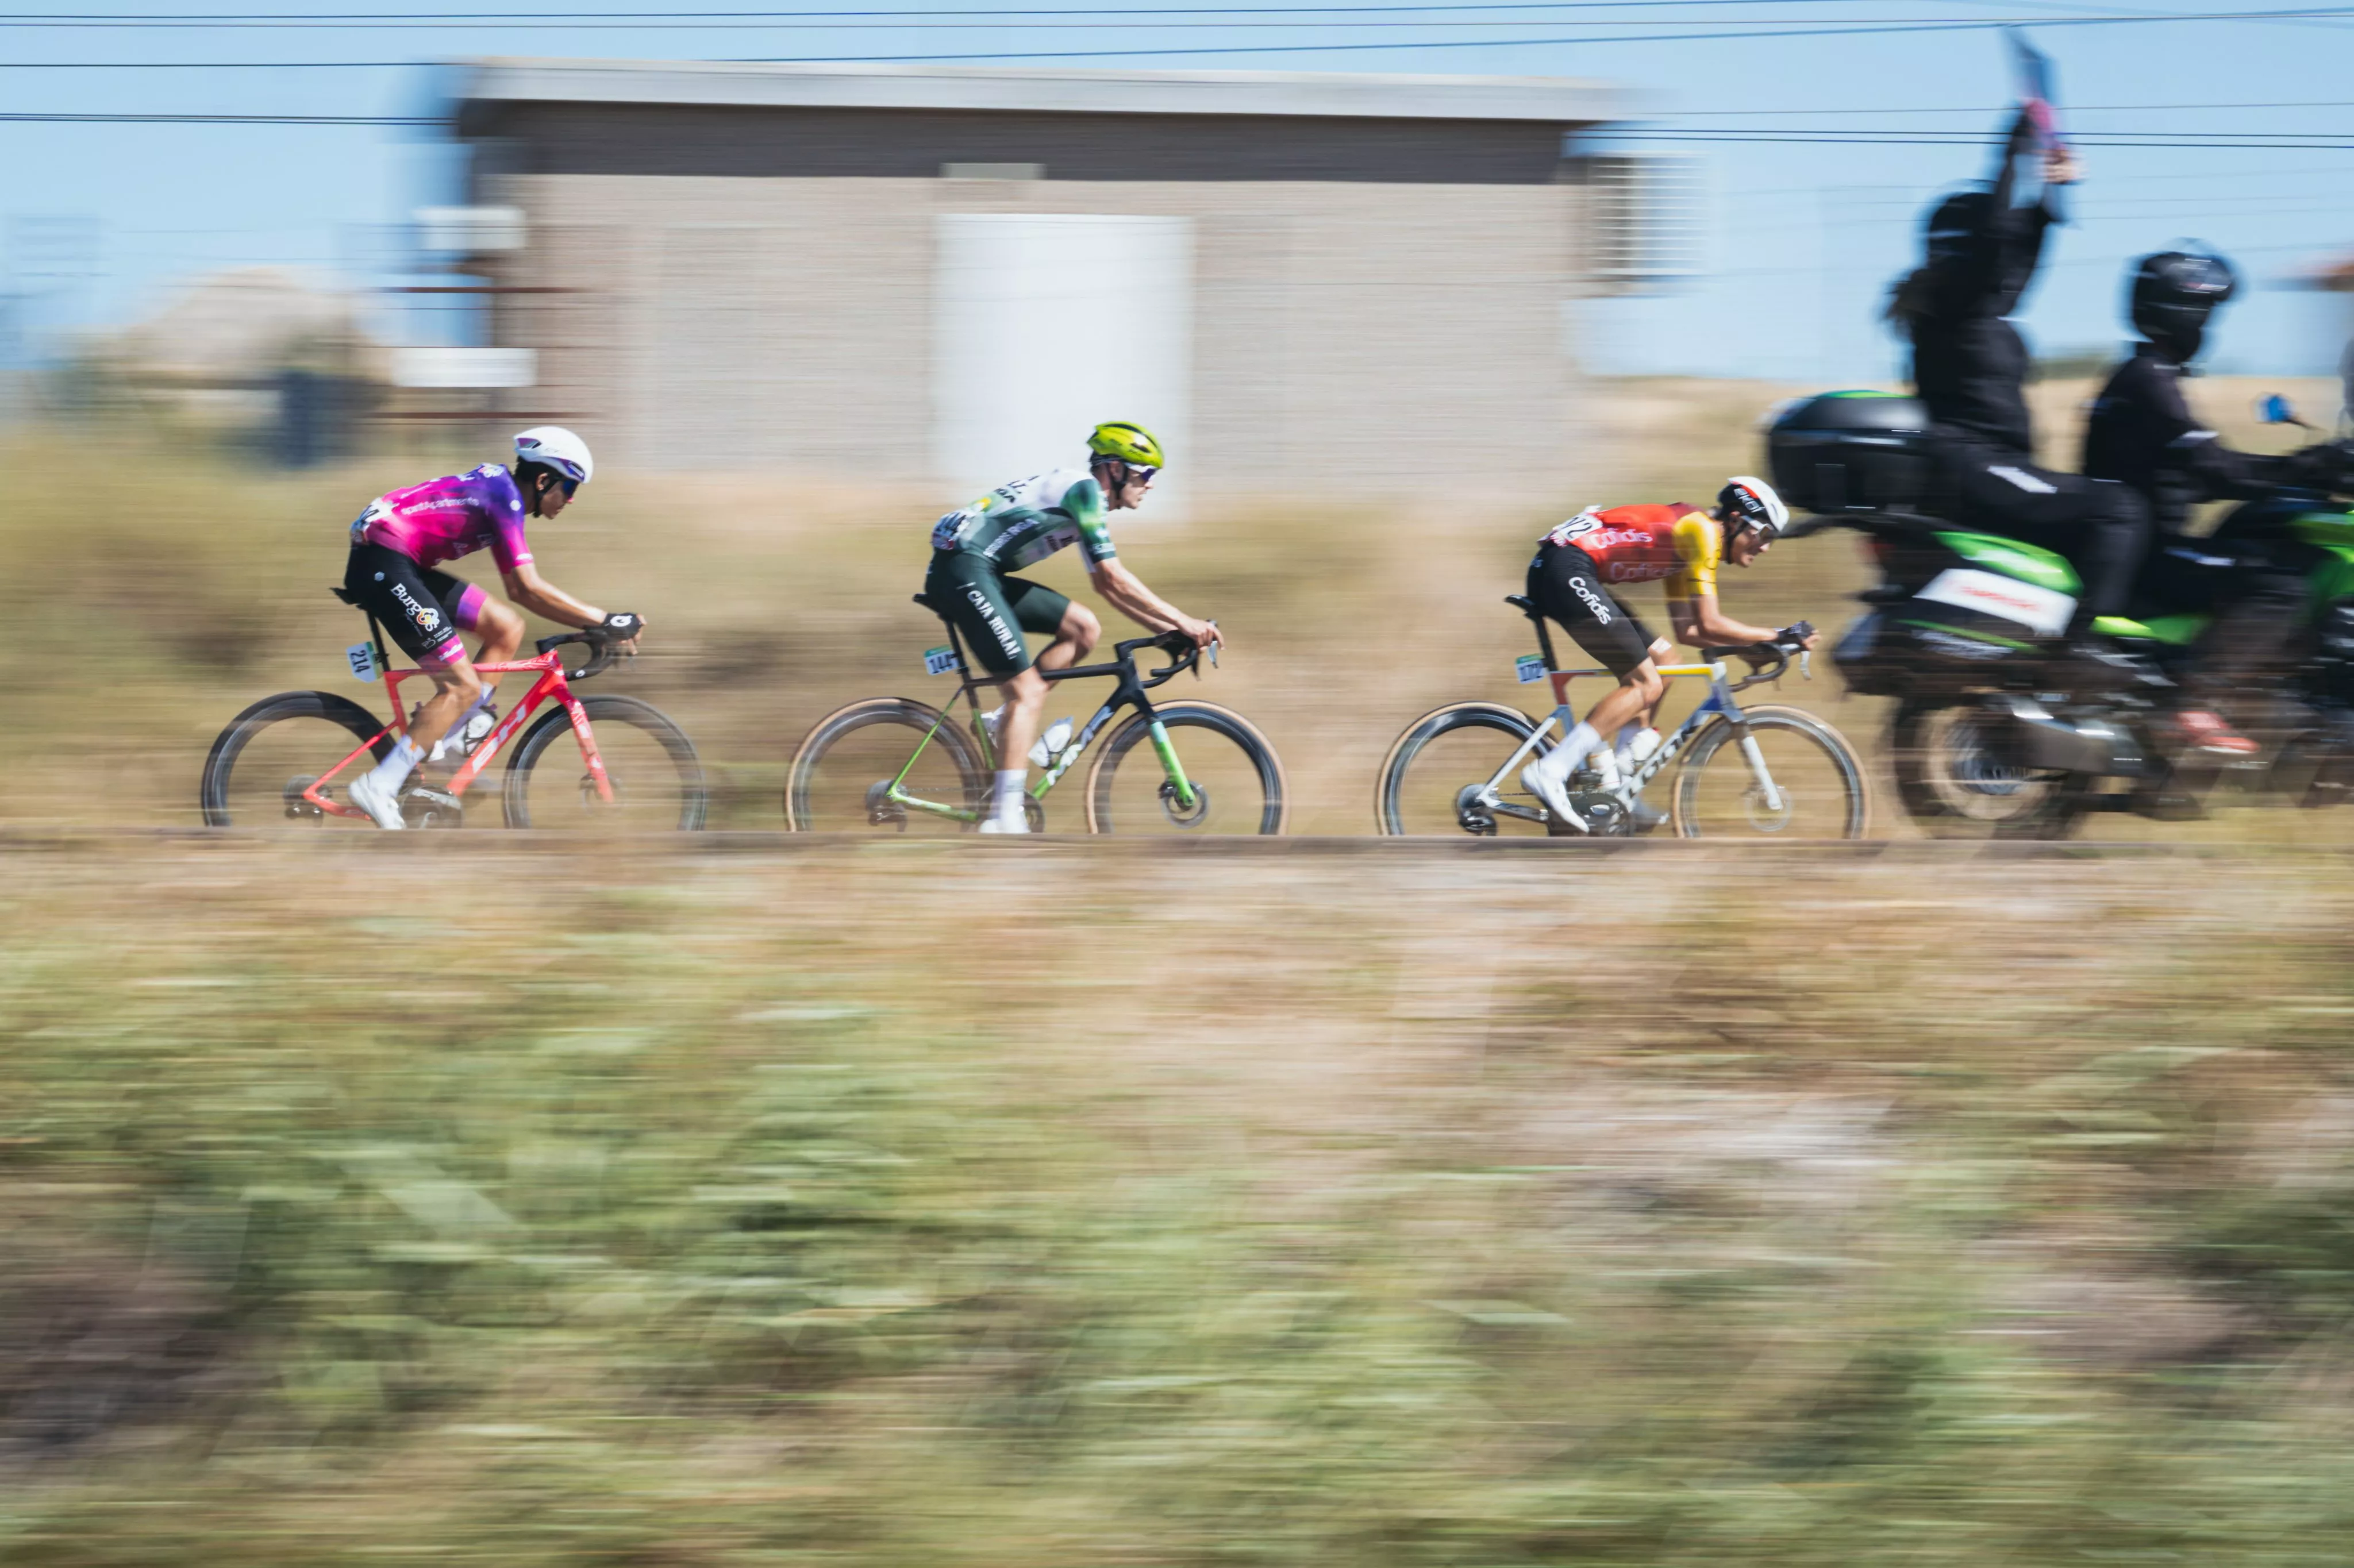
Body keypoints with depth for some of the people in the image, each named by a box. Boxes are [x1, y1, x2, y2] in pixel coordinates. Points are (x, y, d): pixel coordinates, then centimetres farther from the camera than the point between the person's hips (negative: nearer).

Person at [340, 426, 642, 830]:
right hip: (383, 565, -10)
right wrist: (604, 622, -17)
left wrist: (593, 623, 18)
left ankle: (450, 742, 8)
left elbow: (517, 590, 23)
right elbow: (530, 588, -20)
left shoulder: (501, 495, 17)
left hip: (405, 565, 10)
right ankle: (379, 787, -13)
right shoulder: (504, 496, -13)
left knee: (506, 629, 8)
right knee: (463, 686, -11)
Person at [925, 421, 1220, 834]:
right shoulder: (1084, 490, -10)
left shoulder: (1090, 504, 20)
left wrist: (1171, 629, 17)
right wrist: (1183, 622, -11)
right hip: (963, 565, -10)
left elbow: (1107, 586, 25)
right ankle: (1003, 817, -18)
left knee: (1084, 629, 7)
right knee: (1027, 691, -13)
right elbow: (1114, 579, -15)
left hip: (985, 574, 10)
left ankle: (1006, 724, 5)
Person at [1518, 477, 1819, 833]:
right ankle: (1548, 773, -17)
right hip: (1566, 568, -11)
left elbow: (1688, 629, 25)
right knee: (1646, 686, -10)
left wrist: (1750, 645, 17)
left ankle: (1616, 788, 12)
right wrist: (1778, 637, -8)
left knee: (1660, 657, 14)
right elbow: (1708, 624, -14)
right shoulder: (1702, 532, -8)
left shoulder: (1685, 541, 23)